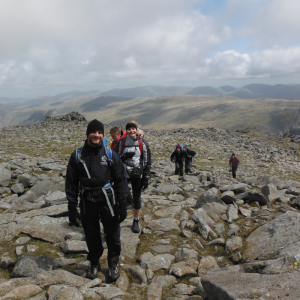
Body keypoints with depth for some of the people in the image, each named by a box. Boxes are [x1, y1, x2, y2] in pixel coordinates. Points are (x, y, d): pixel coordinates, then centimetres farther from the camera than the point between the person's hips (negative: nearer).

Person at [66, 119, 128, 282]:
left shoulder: (110, 155, -3)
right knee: (91, 237, 14)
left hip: (107, 201, -1)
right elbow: (71, 183, 2)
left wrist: (122, 205, -3)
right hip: (87, 203, 1)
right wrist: (72, 207, -1)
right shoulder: (77, 155, -1)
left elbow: (120, 180, 0)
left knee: (113, 236, 9)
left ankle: (113, 265, 33)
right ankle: (94, 264, 38)